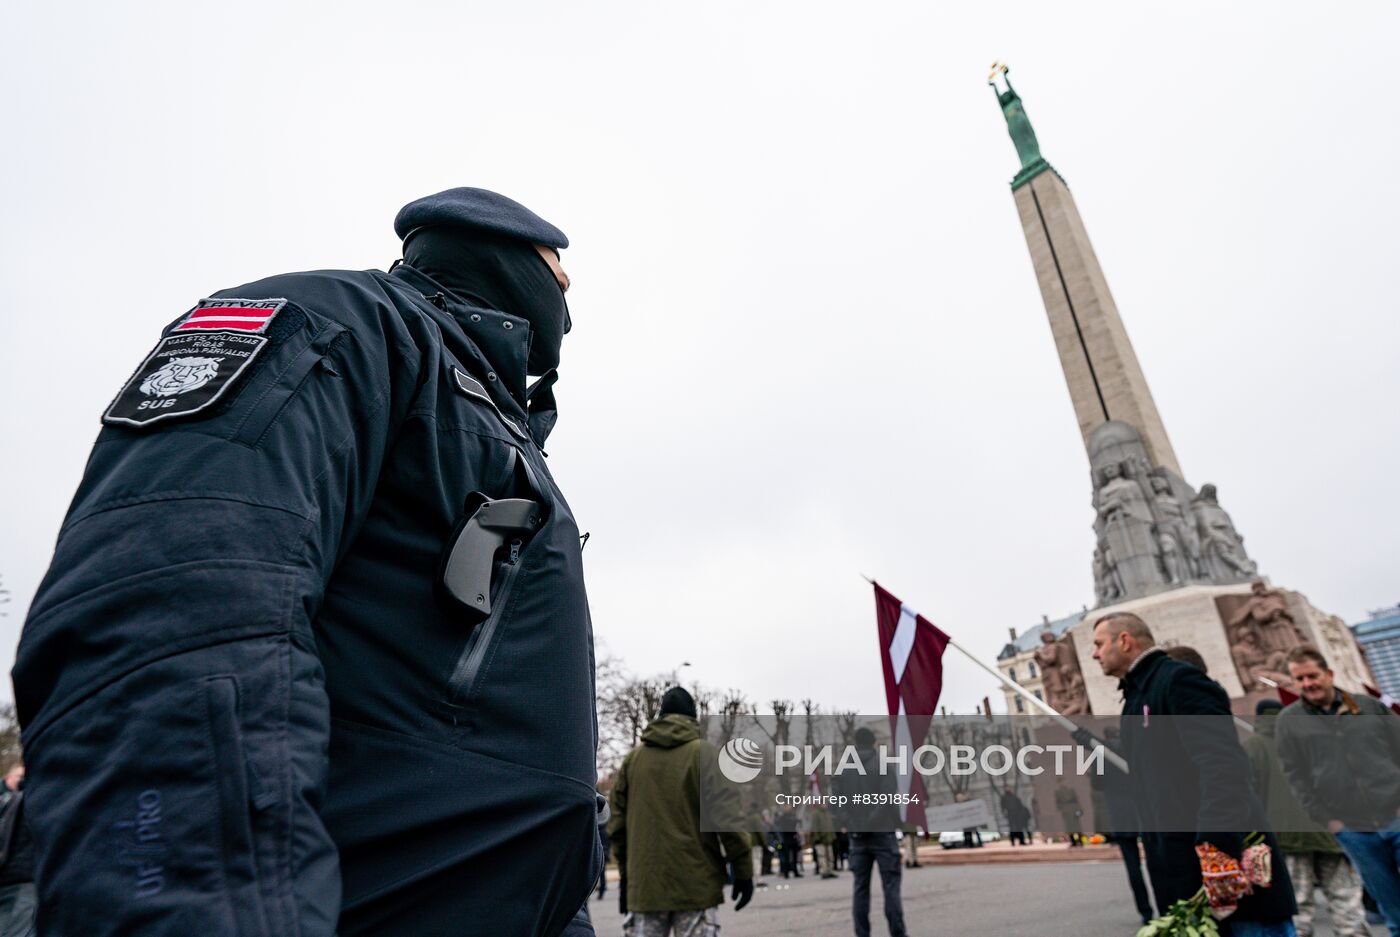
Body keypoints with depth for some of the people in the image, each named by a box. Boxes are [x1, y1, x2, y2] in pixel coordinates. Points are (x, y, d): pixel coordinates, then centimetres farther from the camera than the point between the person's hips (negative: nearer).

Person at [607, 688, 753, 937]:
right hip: (696, 883, -3)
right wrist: (743, 870, -3)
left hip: (643, 884, 4)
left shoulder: (632, 758, 9)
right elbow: (727, 816, -9)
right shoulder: (704, 752, -3)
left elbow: (617, 821, 12)